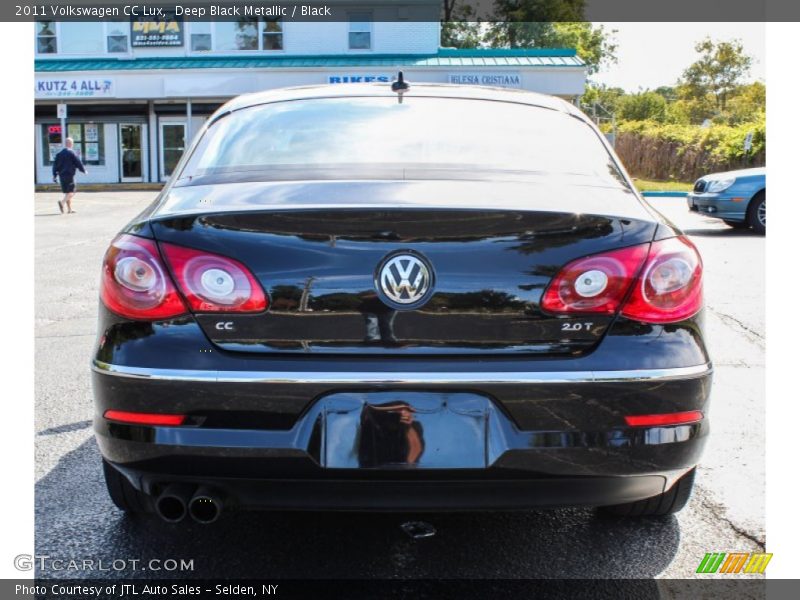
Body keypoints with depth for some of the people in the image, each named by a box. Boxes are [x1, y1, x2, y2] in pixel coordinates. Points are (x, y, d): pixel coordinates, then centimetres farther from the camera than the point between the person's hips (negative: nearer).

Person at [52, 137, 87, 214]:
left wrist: (55, 175, 14)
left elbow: (55, 165, 11)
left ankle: (69, 209, 13)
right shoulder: (71, 153, -8)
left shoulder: (59, 153, 12)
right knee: (71, 192, -6)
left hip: (61, 175, 7)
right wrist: (84, 171, 6)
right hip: (69, 175, -7)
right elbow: (78, 163, -8)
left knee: (67, 192, 13)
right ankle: (62, 202, -28)